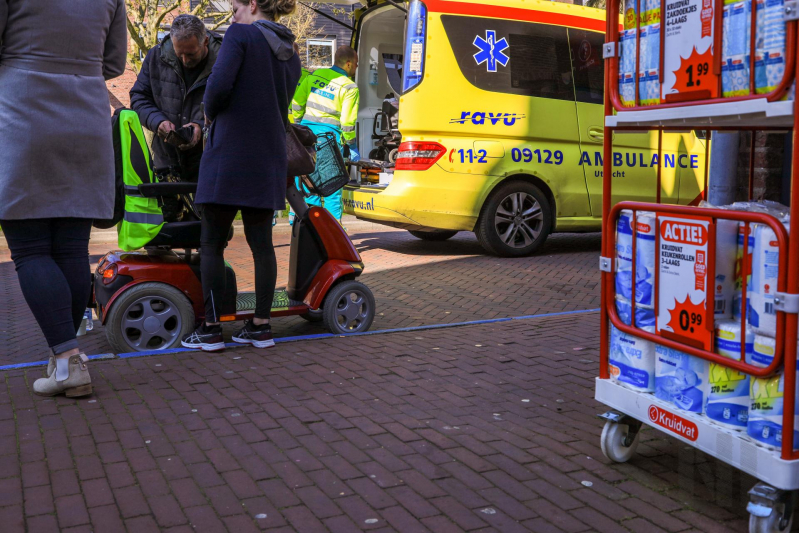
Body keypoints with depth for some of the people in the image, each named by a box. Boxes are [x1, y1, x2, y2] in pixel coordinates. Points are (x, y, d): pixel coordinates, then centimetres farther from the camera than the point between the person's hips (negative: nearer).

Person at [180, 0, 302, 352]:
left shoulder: (241, 34, -4)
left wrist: (211, 114, 2)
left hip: (229, 154, -6)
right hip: (268, 159, 6)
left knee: (212, 243, 2)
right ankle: (261, 326, 13)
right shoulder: (291, 55, 17)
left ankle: (211, 329, 4)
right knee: (261, 243, 9)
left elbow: (220, 85, -17)